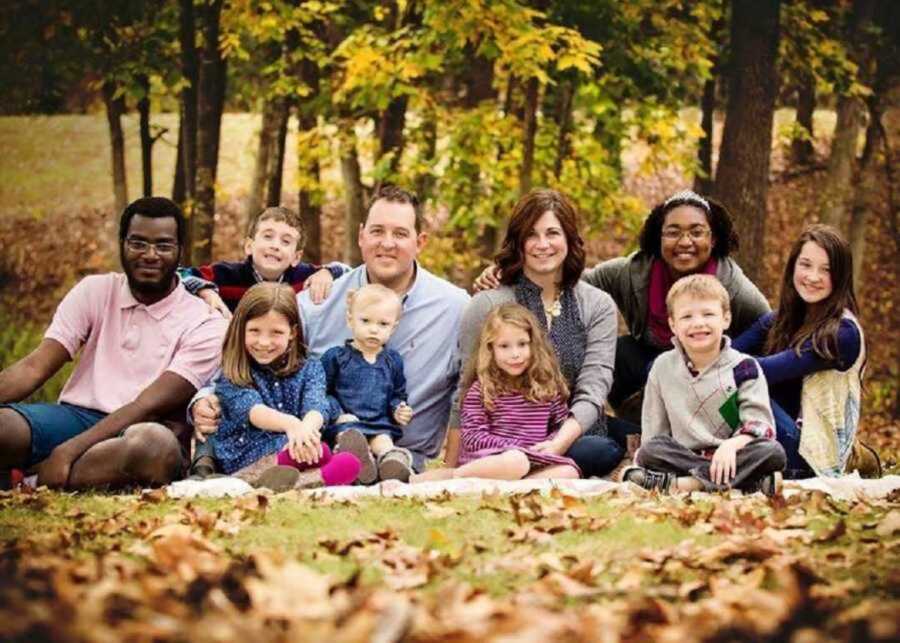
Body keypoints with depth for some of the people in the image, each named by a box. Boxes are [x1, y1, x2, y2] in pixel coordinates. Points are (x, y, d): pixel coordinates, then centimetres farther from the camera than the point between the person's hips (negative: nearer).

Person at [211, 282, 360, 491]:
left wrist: (307, 427, -31)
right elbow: (252, 409, -12)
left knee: (349, 464, -32)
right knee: (321, 453, -32)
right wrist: (290, 423, -35)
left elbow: (316, 405, -4)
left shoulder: (309, 369, 17)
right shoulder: (231, 378, 9)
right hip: (247, 464, -3)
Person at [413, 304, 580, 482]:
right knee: (515, 462, -39)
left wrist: (551, 443, -3)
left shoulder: (547, 387, 12)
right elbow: (472, 436, -5)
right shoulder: (481, 390, 1)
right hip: (490, 458, -5)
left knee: (569, 472, -27)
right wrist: (516, 449, -14)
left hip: (536, 462, 5)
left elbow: (562, 425, 20)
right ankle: (454, 476, -24)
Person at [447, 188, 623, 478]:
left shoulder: (598, 306, 8)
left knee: (606, 451, -33)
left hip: (573, 438, 2)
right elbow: (466, 398, 3)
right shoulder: (487, 306, 3)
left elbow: (592, 392, -2)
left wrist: (558, 444, -21)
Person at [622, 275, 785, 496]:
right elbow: (653, 430, 11)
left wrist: (732, 444, -26)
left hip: (728, 457, -1)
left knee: (773, 452, -30)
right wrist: (650, 458, -5)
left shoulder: (743, 367, 2)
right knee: (650, 451, -29)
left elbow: (759, 424, -7)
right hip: (683, 457, 1)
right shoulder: (663, 367, 9)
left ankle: (681, 483, -37)